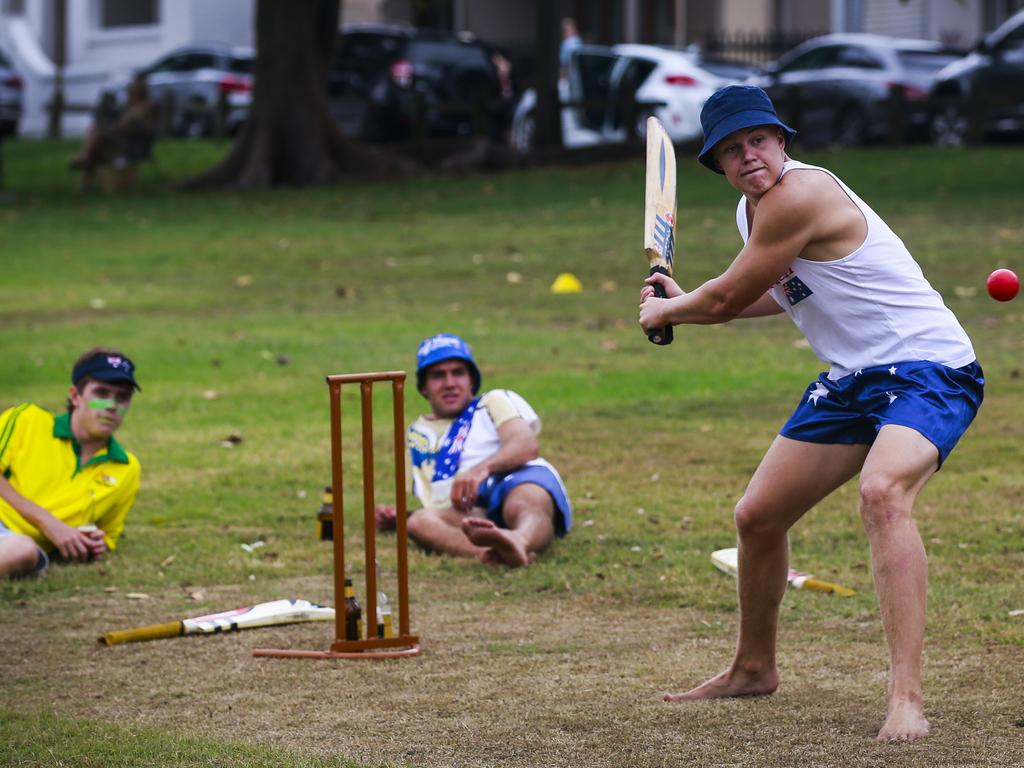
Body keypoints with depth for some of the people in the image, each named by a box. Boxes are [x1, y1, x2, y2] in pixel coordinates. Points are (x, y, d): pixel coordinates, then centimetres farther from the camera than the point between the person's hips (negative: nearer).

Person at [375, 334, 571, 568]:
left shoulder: (495, 401, 24)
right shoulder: (417, 434, 36)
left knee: (527, 503, -40)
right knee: (420, 521, -33)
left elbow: (527, 446, 2)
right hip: (468, 513, 2)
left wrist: (482, 468, -20)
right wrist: (396, 518, 11)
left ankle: (520, 540, -78)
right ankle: (486, 552, -66)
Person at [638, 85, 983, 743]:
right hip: (852, 378, 10)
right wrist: (682, 304, 24)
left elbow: (726, 299, -14)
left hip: (929, 368, -10)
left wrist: (665, 312, 7)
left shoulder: (799, 195, -21)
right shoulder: (753, 208, 9)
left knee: (882, 491, -36)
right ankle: (754, 669, 38)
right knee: (758, 517, 14)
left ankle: (907, 697, -42)